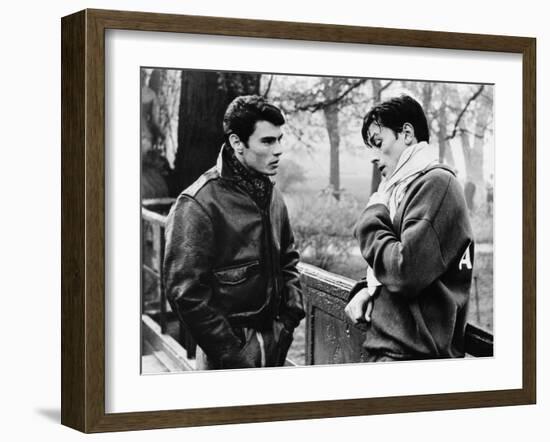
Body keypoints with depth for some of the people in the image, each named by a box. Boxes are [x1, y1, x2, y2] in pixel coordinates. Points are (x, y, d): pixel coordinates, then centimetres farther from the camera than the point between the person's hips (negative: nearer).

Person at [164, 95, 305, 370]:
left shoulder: (272, 196, 8)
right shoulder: (198, 204, -16)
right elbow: (186, 292, -19)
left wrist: (291, 314, 5)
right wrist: (231, 353, -18)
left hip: (275, 346, 7)